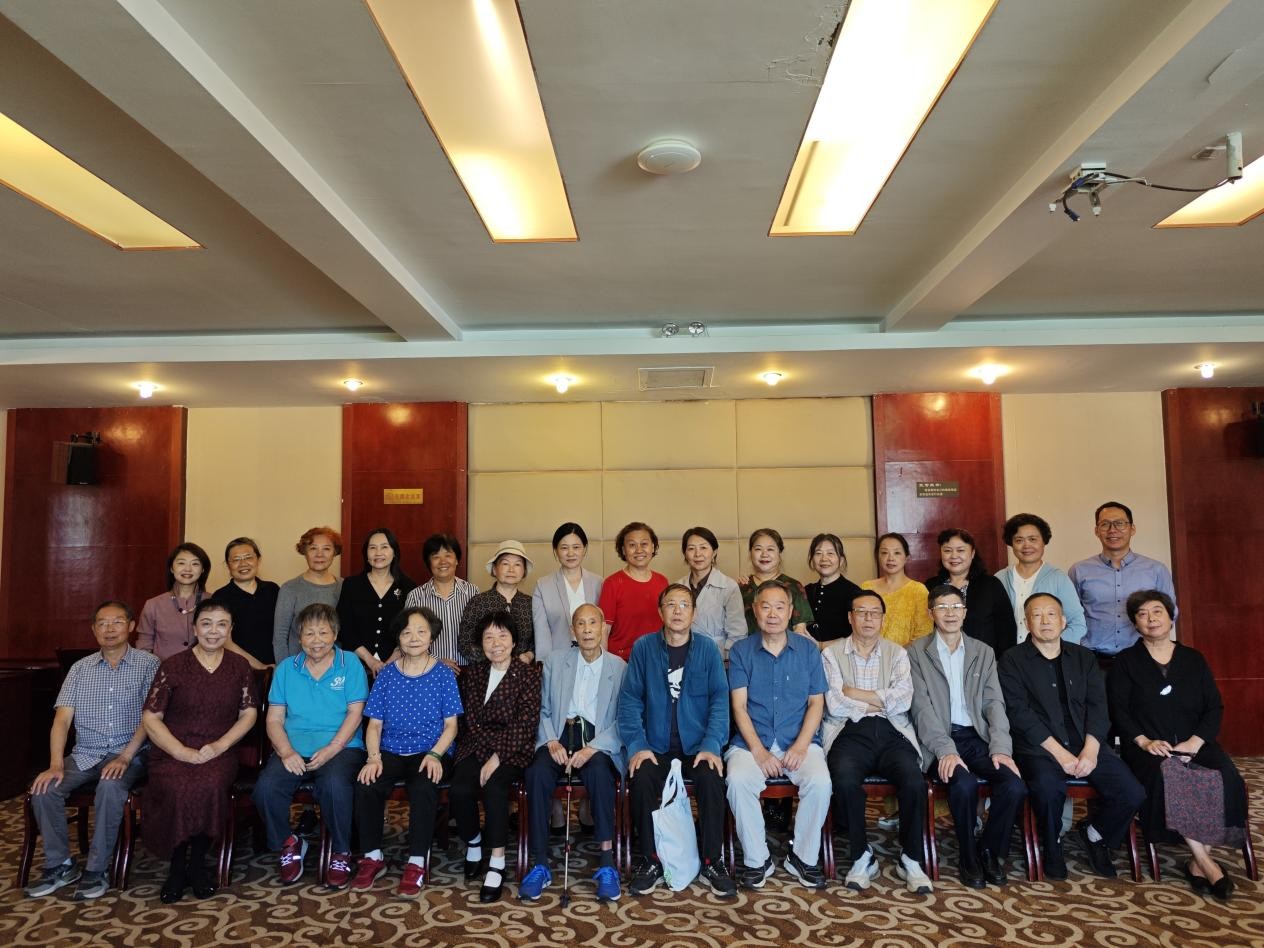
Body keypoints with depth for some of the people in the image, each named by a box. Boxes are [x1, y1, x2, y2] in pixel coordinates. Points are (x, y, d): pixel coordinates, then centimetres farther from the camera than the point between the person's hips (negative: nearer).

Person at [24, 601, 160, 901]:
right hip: (84, 755, 4)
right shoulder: (80, 668, 10)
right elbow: (62, 719, 2)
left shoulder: (148, 664, -1)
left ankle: (96, 871, -18)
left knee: (110, 787, -33)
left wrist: (126, 756, -18)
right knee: (43, 789, -21)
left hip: (127, 754, -4)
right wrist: (56, 764, -12)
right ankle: (59, 865, -2)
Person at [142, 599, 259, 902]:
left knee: (210, 785, -32)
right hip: (172, 752, -1)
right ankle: (176, 865, -7)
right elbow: (151, 718, 0)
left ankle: (198, 862, -8)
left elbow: (249, 713, 7)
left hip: (219, 753, 1)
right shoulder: (173, 666, 3)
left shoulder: (239, 666, 9)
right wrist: (182, 752, -13)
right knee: (178, 789, -32)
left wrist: (221, 744, -10)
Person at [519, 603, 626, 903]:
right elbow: (543, 710, 10)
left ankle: (606, 863, -27)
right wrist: (551, 741, -9)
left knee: (598, 773, -34)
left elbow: (620, 720, 0)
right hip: (559, 735, 2)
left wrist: (592, 748, -15)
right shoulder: (555, 660, 12)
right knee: (537, 772, -30)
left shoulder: (619, 667, 6)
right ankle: (540, 864, -21)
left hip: (597, 740, -1)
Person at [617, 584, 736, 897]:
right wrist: (637, 745, -13)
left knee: (712, 779, -28)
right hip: (656, 747, 0)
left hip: (698, 746, 0)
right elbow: (630, 699, -1)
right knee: (641, 779, -28)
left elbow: (720, 699, -2)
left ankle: (711, 861, -7)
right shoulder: (643, 647, 2)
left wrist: (711, 745, -15)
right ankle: (649, 861, -7)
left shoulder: (707, 649, 2)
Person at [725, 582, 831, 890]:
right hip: (752, 742, 0)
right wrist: (758, 750, -14)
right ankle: (756, 859, -9)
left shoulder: (808, 650, 8)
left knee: (820, 782, -28)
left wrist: (801, 746, -11)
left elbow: (816, 703, 5)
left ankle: (804, 857, -4)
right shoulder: (741, 651, 5)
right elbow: (739, 706, -1)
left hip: (799, 742, 1)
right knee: (738, 781, -29)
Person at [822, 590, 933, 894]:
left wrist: (855, 693, -2)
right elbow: (834, 705, -4)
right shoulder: (832, 654, 10)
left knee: (914, 781, -27)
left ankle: (911, 860, -3)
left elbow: (903, 700, -2)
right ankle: (862, 857, -9)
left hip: (891, 733, 2)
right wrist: (880, 701, 1)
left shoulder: (897, 653, 15)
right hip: (850, 732, -1)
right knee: (845, 781, -32)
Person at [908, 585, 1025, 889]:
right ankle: (968, 858, -5)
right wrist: (945, 750, -20)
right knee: (965, 784, -32)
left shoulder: (983, 652, 15)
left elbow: (994, 702, 6)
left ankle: (991, 851, 5)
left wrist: (1000, 748, -11)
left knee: (1014, 786, -23)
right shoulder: (916, 653, 3)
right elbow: (922, 706, -6)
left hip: (977, 737, 3)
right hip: (938, 740, -3)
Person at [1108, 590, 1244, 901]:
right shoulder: (1125, 662, 9)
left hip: (1194, 744, 3)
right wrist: (1144, 741, -15)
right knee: (1166, 778, -34)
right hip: (1149, 747, -2)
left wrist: (1196, 740, -9)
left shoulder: (1194, 659, 16)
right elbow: (1118, 710, 1)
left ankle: (1198, 862, -18)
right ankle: (1206, 862, -26)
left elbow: (1215, 707, 9)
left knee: (1226, 778, -28)